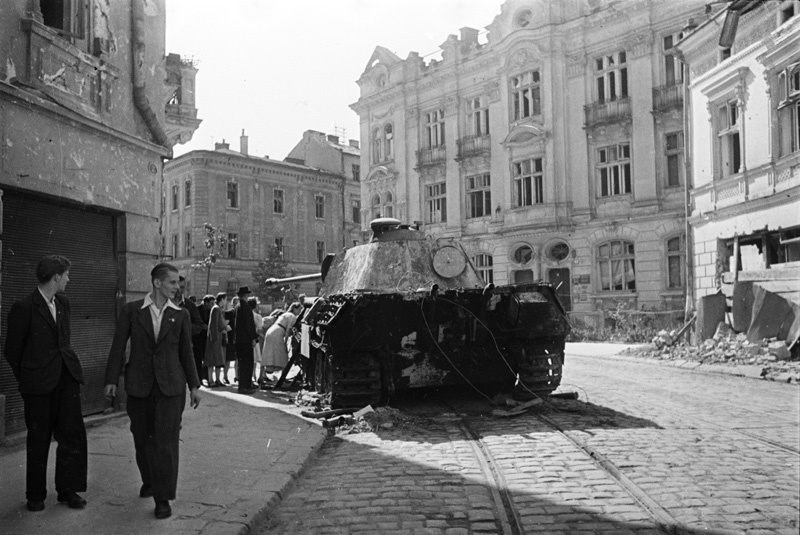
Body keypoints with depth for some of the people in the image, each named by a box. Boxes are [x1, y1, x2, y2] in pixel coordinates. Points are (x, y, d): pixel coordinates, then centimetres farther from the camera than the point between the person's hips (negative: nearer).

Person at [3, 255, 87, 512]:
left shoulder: (63, 302, 9)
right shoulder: (24, 307, -10)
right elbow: (12, 350, -3)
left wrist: (70, 366, 15)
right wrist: (25, 380, 4)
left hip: (66, 377, 5)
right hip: (39, 383, -5)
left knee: (73, 434, 5)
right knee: (39, 440, 8)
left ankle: (68, 490, 18)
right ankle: (35, 495, 23)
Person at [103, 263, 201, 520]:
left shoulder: (181, 315, 3)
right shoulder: (131, 310, 0)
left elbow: (186, 352, 8)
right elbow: (118, 346, 2)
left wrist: (194, 385, 7)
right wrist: (111, 380, -3)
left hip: (170, 386, 0)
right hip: (139, 385, 1)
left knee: (166, 440, -4)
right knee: (142, 438, 13)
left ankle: (163, 497, 4)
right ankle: (149, 480, 35)